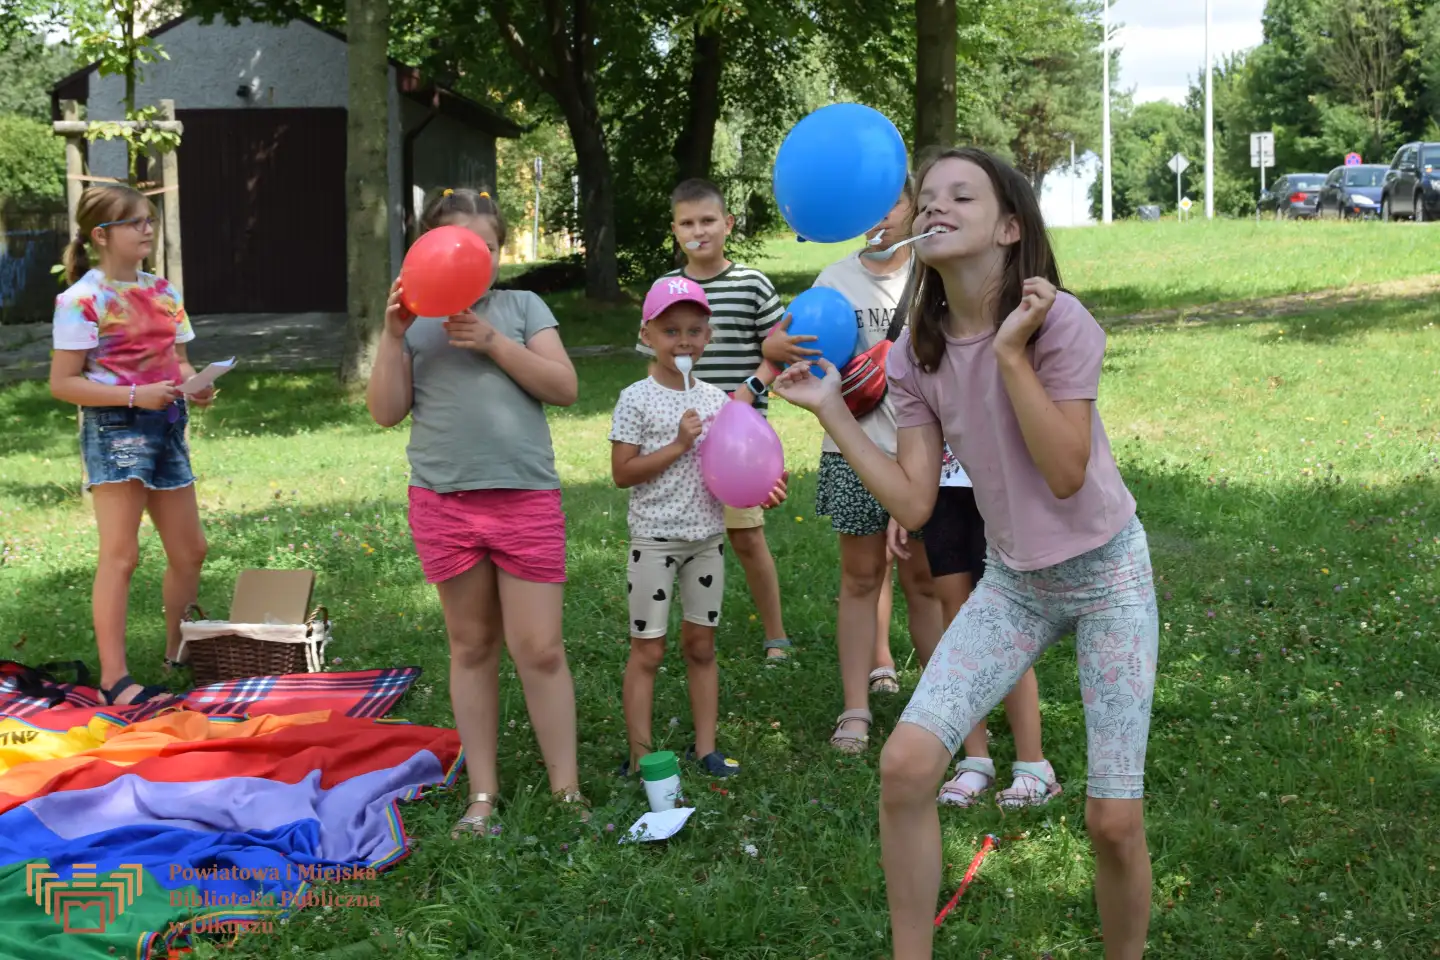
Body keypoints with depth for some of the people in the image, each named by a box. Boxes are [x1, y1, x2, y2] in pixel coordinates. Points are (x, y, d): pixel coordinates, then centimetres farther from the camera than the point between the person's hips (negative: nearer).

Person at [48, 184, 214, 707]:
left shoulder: (162, 291, 12)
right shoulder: (82, 299, -10)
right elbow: (62, 383, -12)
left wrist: (196, 386, -5)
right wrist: (135, 395, -22)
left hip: (168, 427, 7)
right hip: (114, 428, -7)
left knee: (189, 550, 12)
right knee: (121, 555, -10)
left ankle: (178, 652, 30)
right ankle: (114, 679, -6)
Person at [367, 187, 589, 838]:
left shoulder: (522, 307, 7)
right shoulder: (415, 321, 8)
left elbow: (564, 388, -2)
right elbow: (386, 412, 1)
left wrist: (493, 342, -11)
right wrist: (393, 336, -9)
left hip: (526, 497, -1)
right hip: (444, 501, 1)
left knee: (539, 648, -2)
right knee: (472, 647, 10)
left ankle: (567, 790, 9)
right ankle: (482, 794, 18)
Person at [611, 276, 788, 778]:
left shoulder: (715, 398, 5)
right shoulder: (637, 399, -9)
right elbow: (623, 473, -13)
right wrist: (678, 445, -20)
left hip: (707, 536, 5)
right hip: (655, 538, -5)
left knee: (701, 645, 12)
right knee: (648, 650, 1)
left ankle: (705, 746, 21)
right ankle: (640, 757, 9)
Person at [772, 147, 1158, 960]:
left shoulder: (1057, 320, -18)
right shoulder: (917, 354, -4)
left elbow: (1067, 475, -23)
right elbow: (913, 503, -6)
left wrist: (1009, 352, -27)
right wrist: (831, 409, -9)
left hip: (1107, 574, -4)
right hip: (1013, 581, 4)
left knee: (1114, 820, -6)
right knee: (905, 764, -13)